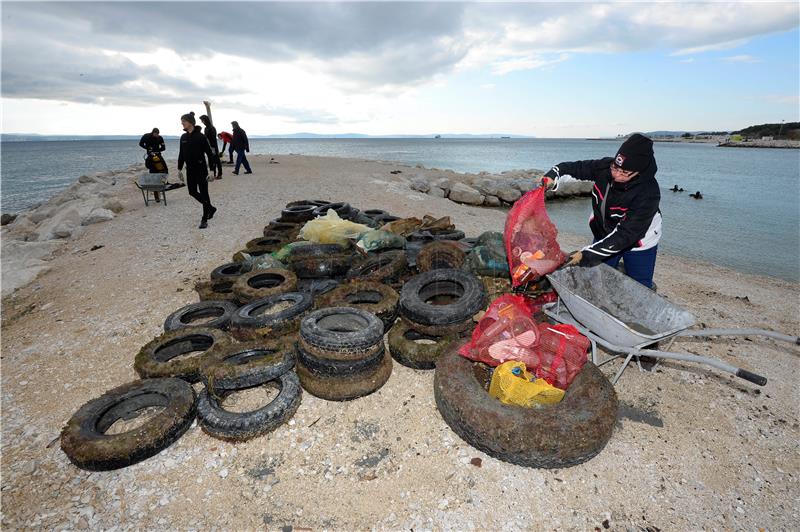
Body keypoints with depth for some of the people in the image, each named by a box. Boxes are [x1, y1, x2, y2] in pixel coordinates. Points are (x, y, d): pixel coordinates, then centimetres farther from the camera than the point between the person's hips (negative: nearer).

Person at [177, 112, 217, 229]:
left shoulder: (200, 136, -11)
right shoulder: (183, 137, 7)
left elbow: (209, 153, -12)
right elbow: (181, 154, 15)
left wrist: (211, 170, -15)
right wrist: (180, 169, 14)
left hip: (201, 170, -7)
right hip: (190, 170, 7)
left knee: (204, 194, -2)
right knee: (193, 192, 10)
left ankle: (204, 220, 4)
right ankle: (211, 208, 29)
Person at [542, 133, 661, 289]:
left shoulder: (648, 194, -34)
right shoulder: (605, 167, -21)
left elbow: (626, 234, -35)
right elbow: (576, 167, -6)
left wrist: (586, 255, -40)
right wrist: (552, 176, -27)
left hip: (638, 245, -4)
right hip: (604, 235, 4)